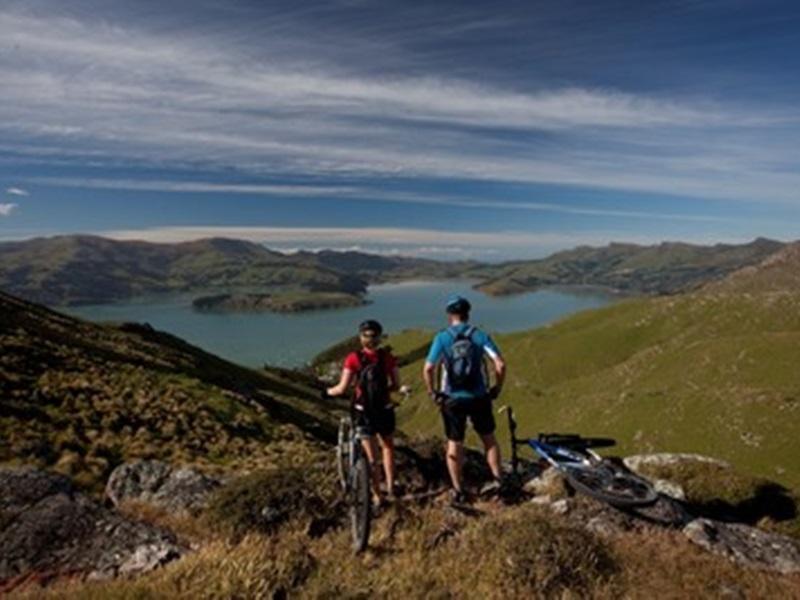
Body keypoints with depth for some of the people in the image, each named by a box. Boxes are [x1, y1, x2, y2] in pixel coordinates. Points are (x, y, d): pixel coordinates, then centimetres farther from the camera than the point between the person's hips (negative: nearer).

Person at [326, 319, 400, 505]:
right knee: (387, 448, 27)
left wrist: (328, 391, 7)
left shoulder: (354, 358, -12)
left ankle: (377, 495, 21)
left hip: (363, 413, -1)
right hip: (385, 411, 2)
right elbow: (396, 385, -2)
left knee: (372, 457, 12)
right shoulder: (388, 357, -7)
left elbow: (342, 389, -12)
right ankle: (390, 487, 25)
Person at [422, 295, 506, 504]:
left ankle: (457, 491, 22)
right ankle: (498, 480, 27)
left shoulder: (441, 338, -9)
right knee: (489, 438, 21)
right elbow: (500, 364, -12)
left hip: (452, 400, -1)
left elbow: (428, 369, -16)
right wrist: (497, 388, 2)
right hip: (479, 397, 1)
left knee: (454, 444, 14)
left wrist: (432, 392, -2)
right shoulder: (480, 335, -5)